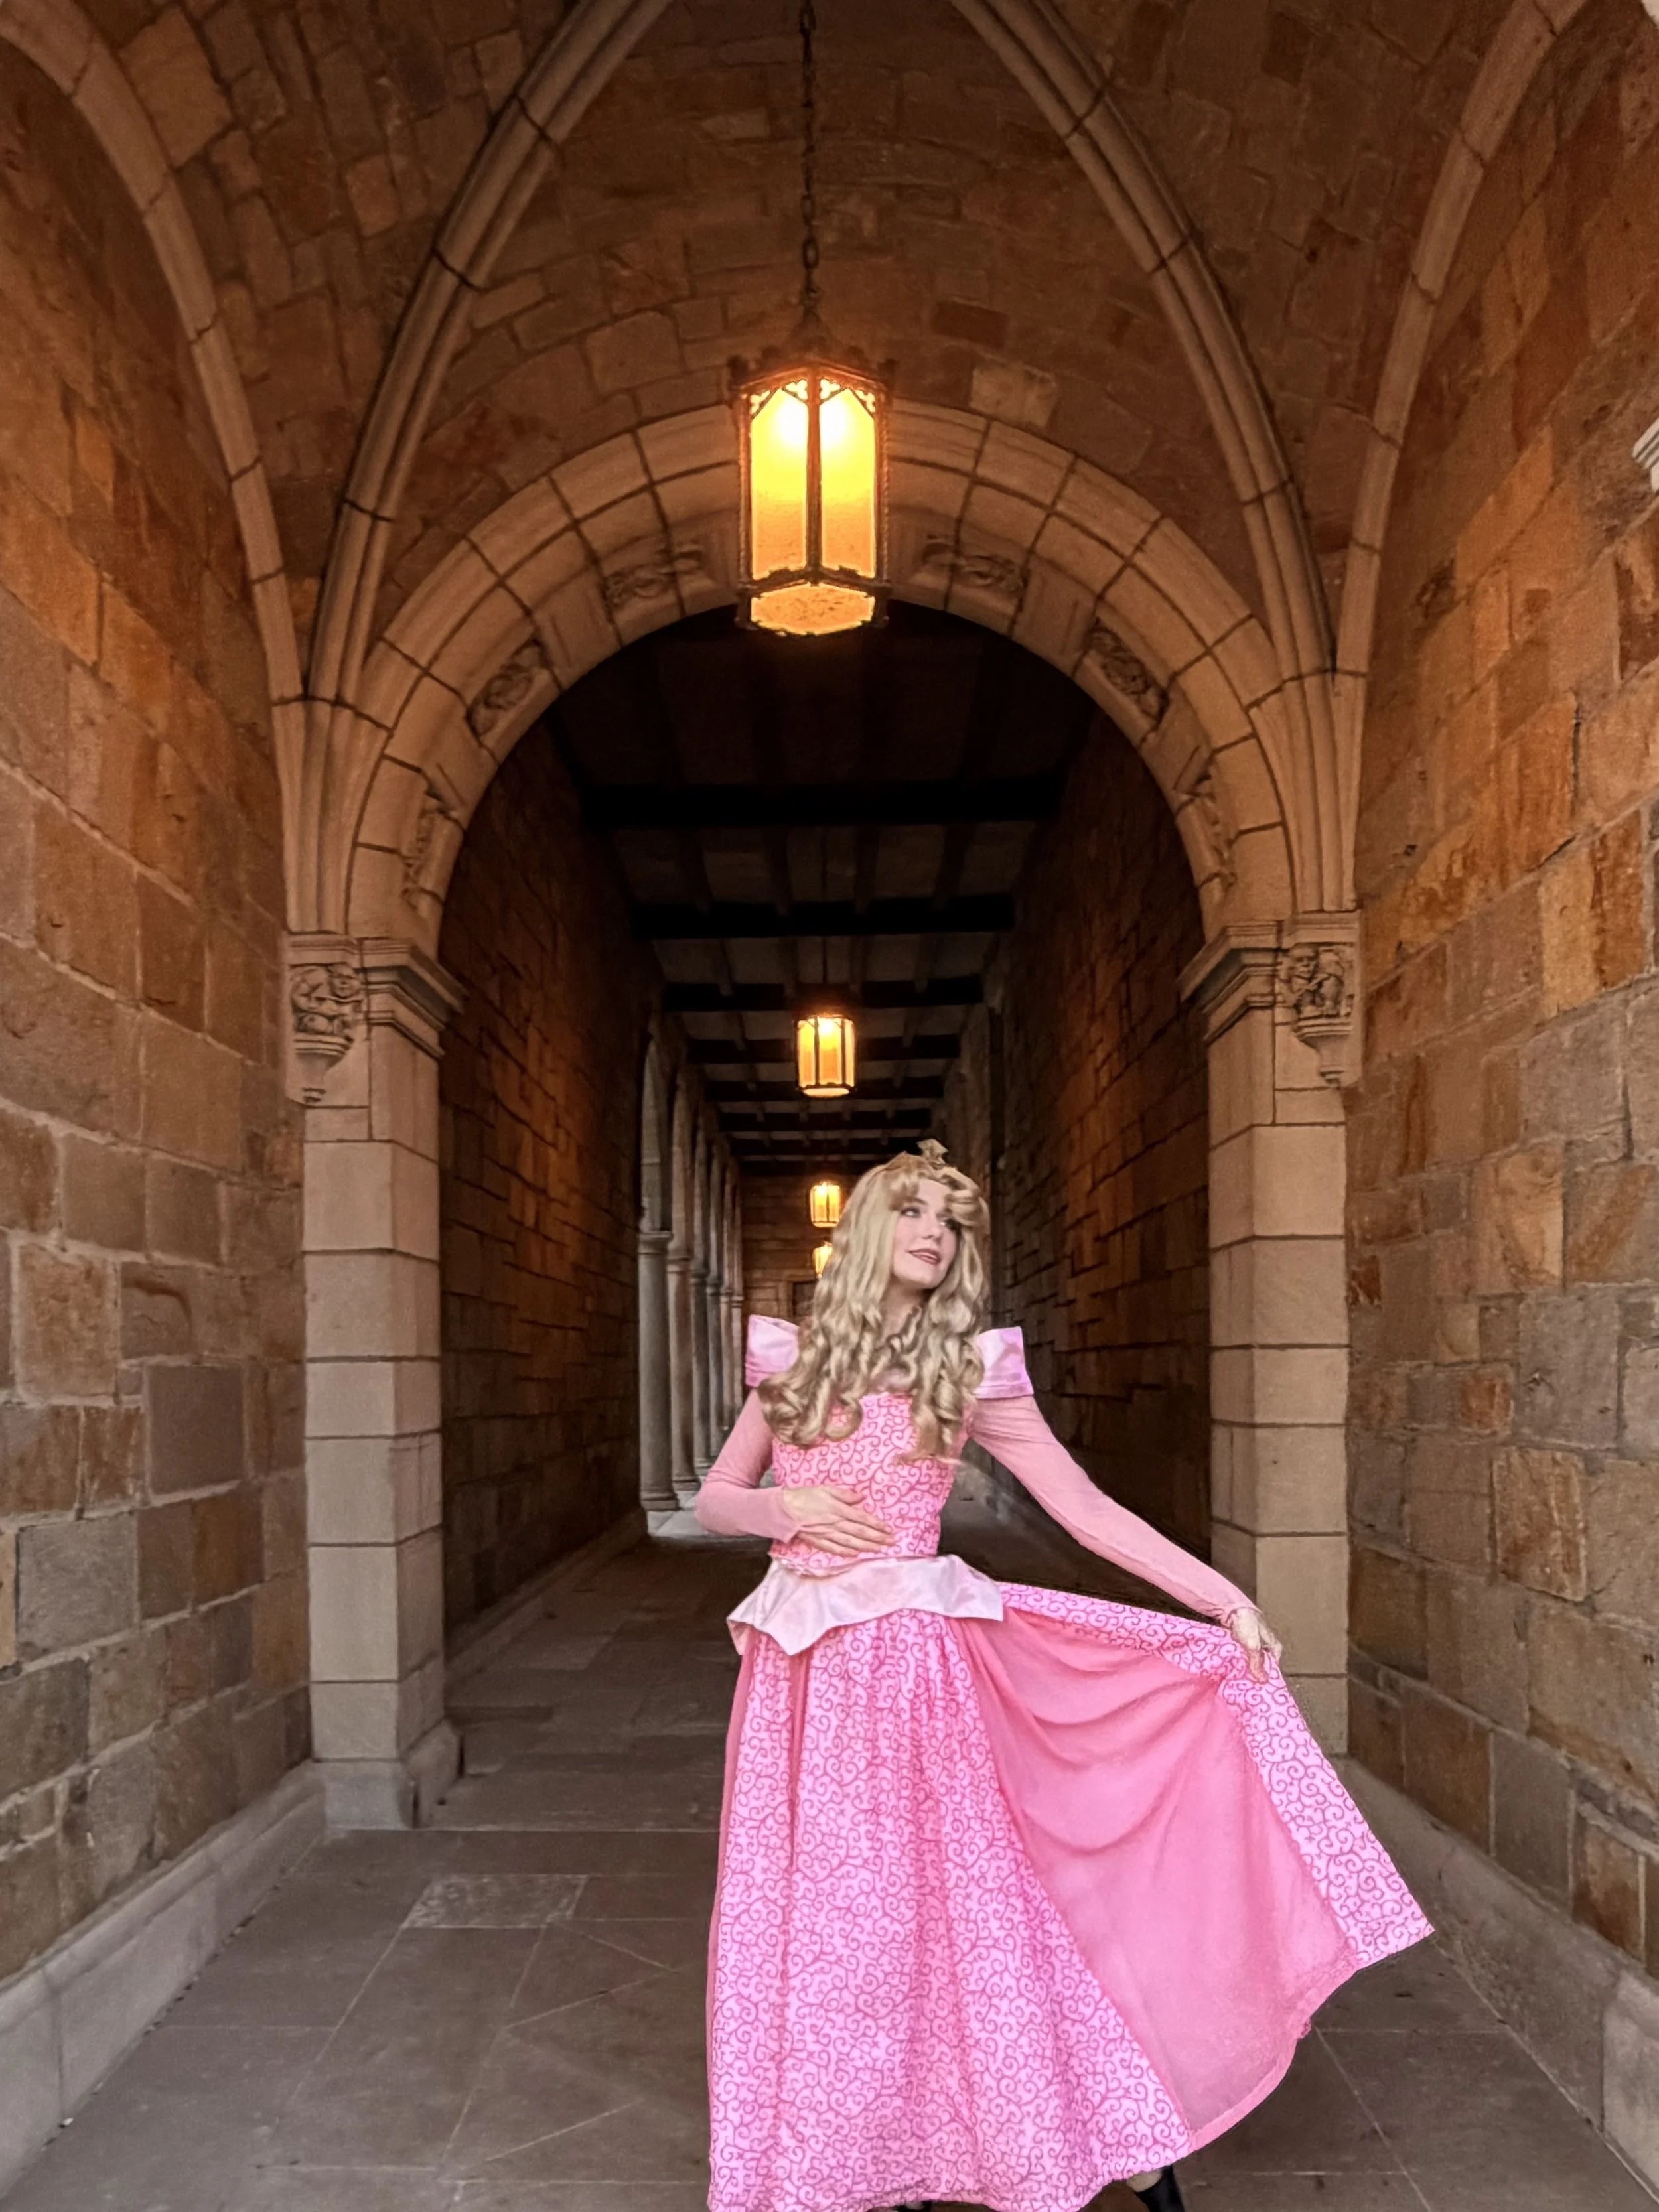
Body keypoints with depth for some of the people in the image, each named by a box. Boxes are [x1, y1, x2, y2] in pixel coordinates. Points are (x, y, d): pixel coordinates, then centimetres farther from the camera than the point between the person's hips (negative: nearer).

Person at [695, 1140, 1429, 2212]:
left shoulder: (972, 1369, -2)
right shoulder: (795, 1358, 5)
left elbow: (1089, 1509, -2)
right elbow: (715, 1498, 12)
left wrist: (1226, 1600, -7)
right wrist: (788, 1509, -9)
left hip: (914, 1661, -3)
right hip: (801, 1669, 3)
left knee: (937, 1906, 1)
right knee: (808, 1922, 8)